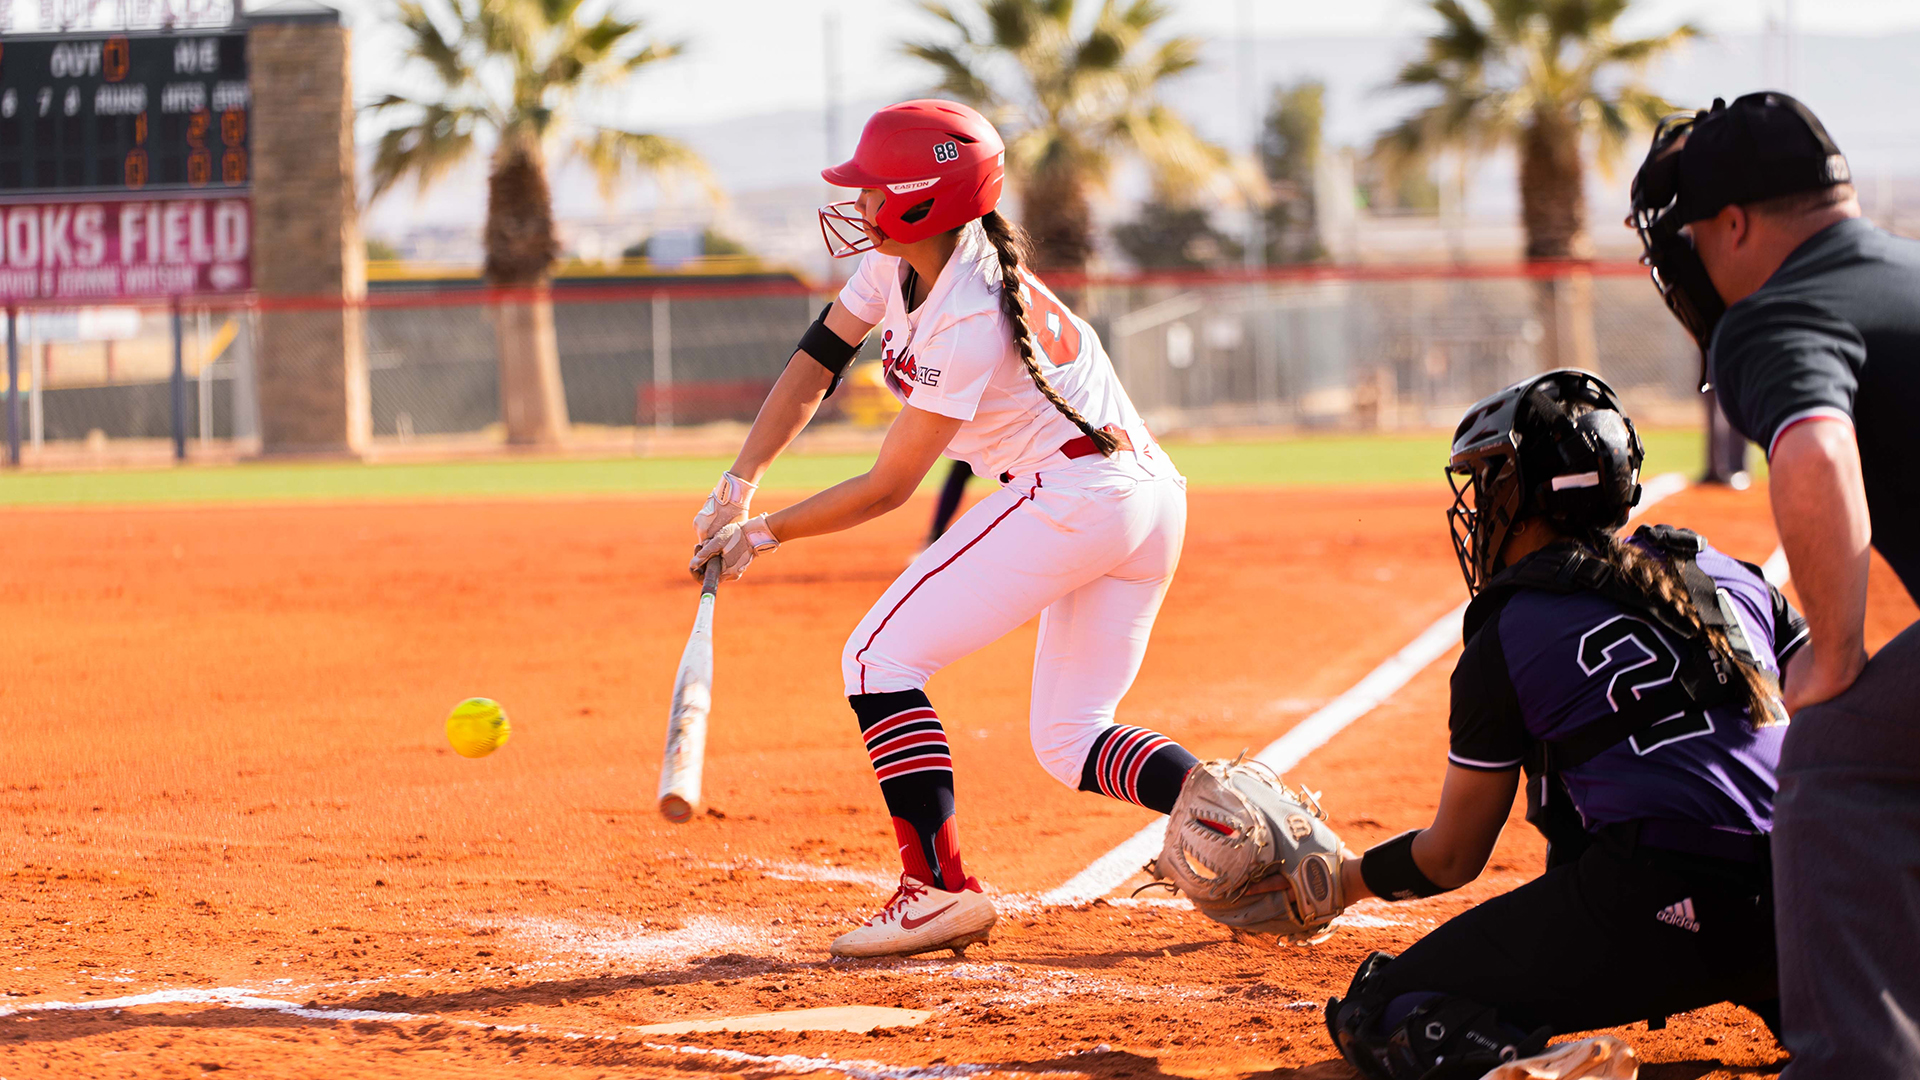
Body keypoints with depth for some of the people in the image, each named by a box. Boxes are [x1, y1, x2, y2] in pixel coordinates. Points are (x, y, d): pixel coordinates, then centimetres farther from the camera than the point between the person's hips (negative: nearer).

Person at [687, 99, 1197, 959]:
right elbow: (817, 360, 10)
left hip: (1069, 495, -10)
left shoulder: (968, 324, -21)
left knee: (879, 661, -7)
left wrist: (765, 534, -4)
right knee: (1068, 741, 12)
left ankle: (941, 890, -13)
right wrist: (737, 487, 1)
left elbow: (888, 487, -15)